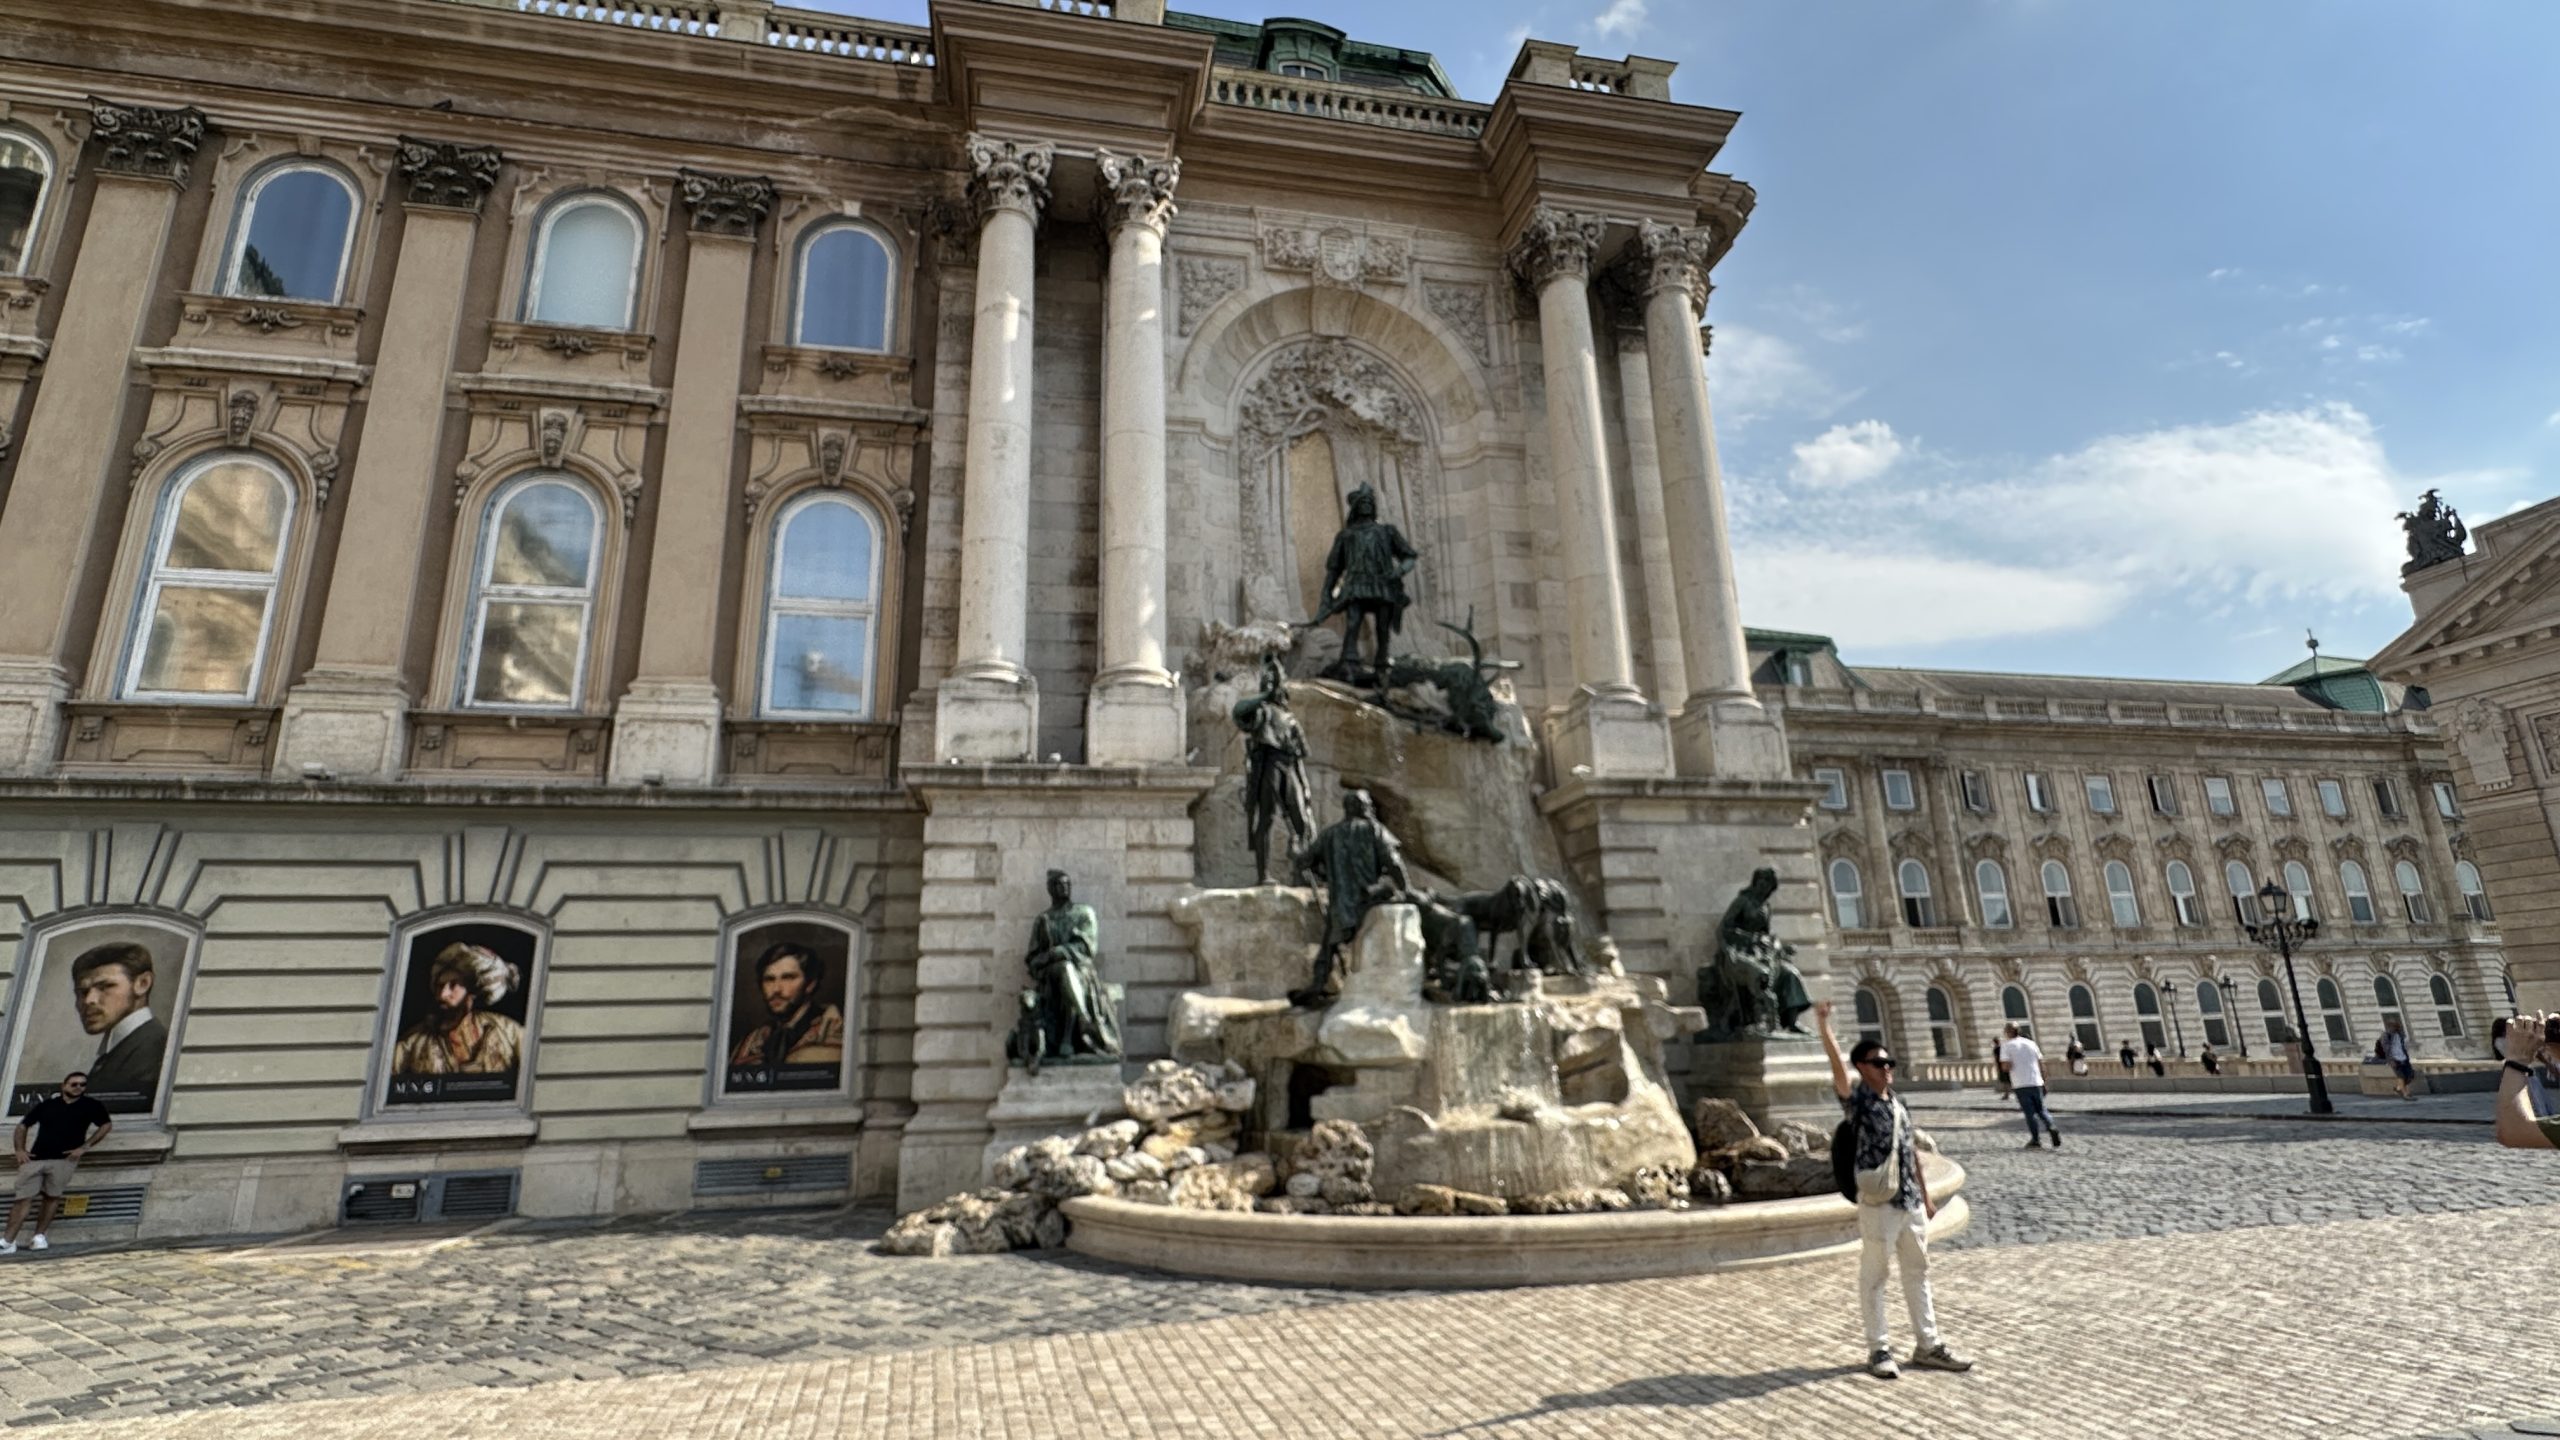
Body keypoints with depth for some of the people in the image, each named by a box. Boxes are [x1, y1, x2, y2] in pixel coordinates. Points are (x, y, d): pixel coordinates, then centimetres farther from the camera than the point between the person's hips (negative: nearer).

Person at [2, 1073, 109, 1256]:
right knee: (24, 1198, -3)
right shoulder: (47, 1104, 9)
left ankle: (39, 1237, 10)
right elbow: (23, 1125, 16)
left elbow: (106, 1125, 6)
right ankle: (7, 1242, 0)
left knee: (52, 1198, 1)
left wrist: (84, 1147, -2)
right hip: (35, 1158, 1)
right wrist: (20, 1149, 3)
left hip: (64, 1160, -1)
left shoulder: (91, 1106, 6)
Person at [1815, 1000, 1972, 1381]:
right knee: (1873, 1277, 4)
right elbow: (1837, 1067, -27)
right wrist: (1823, 1026, -38)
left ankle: (1928, 1346, 28)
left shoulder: (1898, 1103, 10)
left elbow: (1912, 1151, 16)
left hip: (1911, 1202, 7)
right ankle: (1878, 1350, 14)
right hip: (1878, 1204, -7)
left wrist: (1926, 1194, 16)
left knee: (1917, 1272, 16)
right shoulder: (1857, 1099, -9)